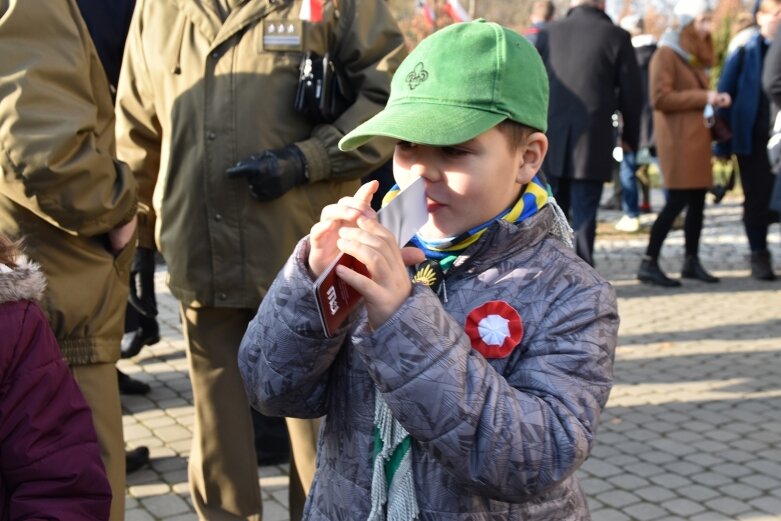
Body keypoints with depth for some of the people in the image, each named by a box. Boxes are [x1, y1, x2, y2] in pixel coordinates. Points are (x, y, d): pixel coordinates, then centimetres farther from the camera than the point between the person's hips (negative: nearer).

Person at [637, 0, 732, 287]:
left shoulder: (694, 54, 19)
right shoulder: (666, 54, -8)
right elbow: (660, 98, -18)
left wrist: (714, 99, 7)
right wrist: (703, 97, -17)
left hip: (697, 137, 9)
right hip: (678, 139, -9)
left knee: (697, 199, 7)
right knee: (677, 200, -11)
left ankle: (692, 261, 15)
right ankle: (648, 264, -6)